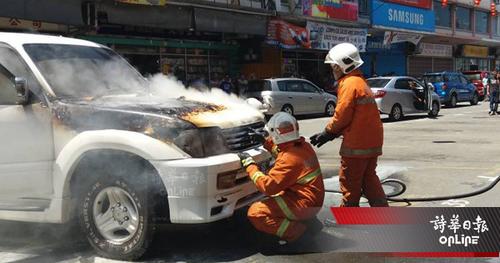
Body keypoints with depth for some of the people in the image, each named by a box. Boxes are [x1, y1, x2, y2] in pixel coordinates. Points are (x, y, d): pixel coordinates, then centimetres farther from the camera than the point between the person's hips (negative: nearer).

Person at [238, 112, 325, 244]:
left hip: (305, 204, -10)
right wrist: (266, 141, 19)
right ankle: (306, 220, 15)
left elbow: (268, 186, -23)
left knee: (255, 213, -13)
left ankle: (295, 231, -14)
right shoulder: (303, 146, 4)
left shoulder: (289, 159, -24)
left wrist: (249, 164, -14)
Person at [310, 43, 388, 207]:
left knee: (349, 183, 3)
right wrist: (330, 134, 10)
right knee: (369, 179, 17)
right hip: (372, 142, 10)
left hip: (357, 144, -9)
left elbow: (342, 115, -17)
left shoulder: (349, 83, -14)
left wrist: (327, 133, 0)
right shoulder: (360, 82, 17)